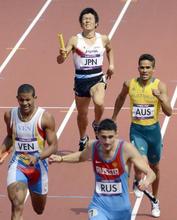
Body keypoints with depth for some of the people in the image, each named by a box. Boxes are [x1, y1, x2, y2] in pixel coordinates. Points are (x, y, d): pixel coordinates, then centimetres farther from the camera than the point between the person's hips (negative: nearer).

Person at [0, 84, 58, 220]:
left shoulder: (45, 117, -14)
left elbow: (53, 146, -12)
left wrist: (37, 157, -30)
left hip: (38, 165, 0)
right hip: (17, 164, 0)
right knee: (17, 205, -24)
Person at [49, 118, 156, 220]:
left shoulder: (126, 148, -18)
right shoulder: (92, 146, -8)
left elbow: (151, 174, -19)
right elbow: (81, 157, 19)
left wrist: (146, 182, -41)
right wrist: (61, 158, 7)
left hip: (121, 208, 0)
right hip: (99, 206, 0)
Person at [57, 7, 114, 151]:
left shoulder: (103, 39, 0)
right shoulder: (75, 40, -8)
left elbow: (109, 49, 25)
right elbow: (60, 61, -12)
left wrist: (111, 64, 14)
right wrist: (62, 55, -34)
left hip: (97, 78, 0)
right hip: (81, 79, 0)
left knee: (99, 102, -31)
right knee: (82, 113, 13)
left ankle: (97, 124, 2)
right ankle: (83, 139, 41)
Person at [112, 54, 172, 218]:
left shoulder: (159, 85, -10)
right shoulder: (129, 84, -6)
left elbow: (169, 112, -15)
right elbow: (121, 98, 16)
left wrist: (160, 98, -32)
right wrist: (114, 118, 23)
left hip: (153, 130, 1)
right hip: (137, 130, -1)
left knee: (154, 167, 17)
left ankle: (155, 201, 37)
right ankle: (138, 182, 10)